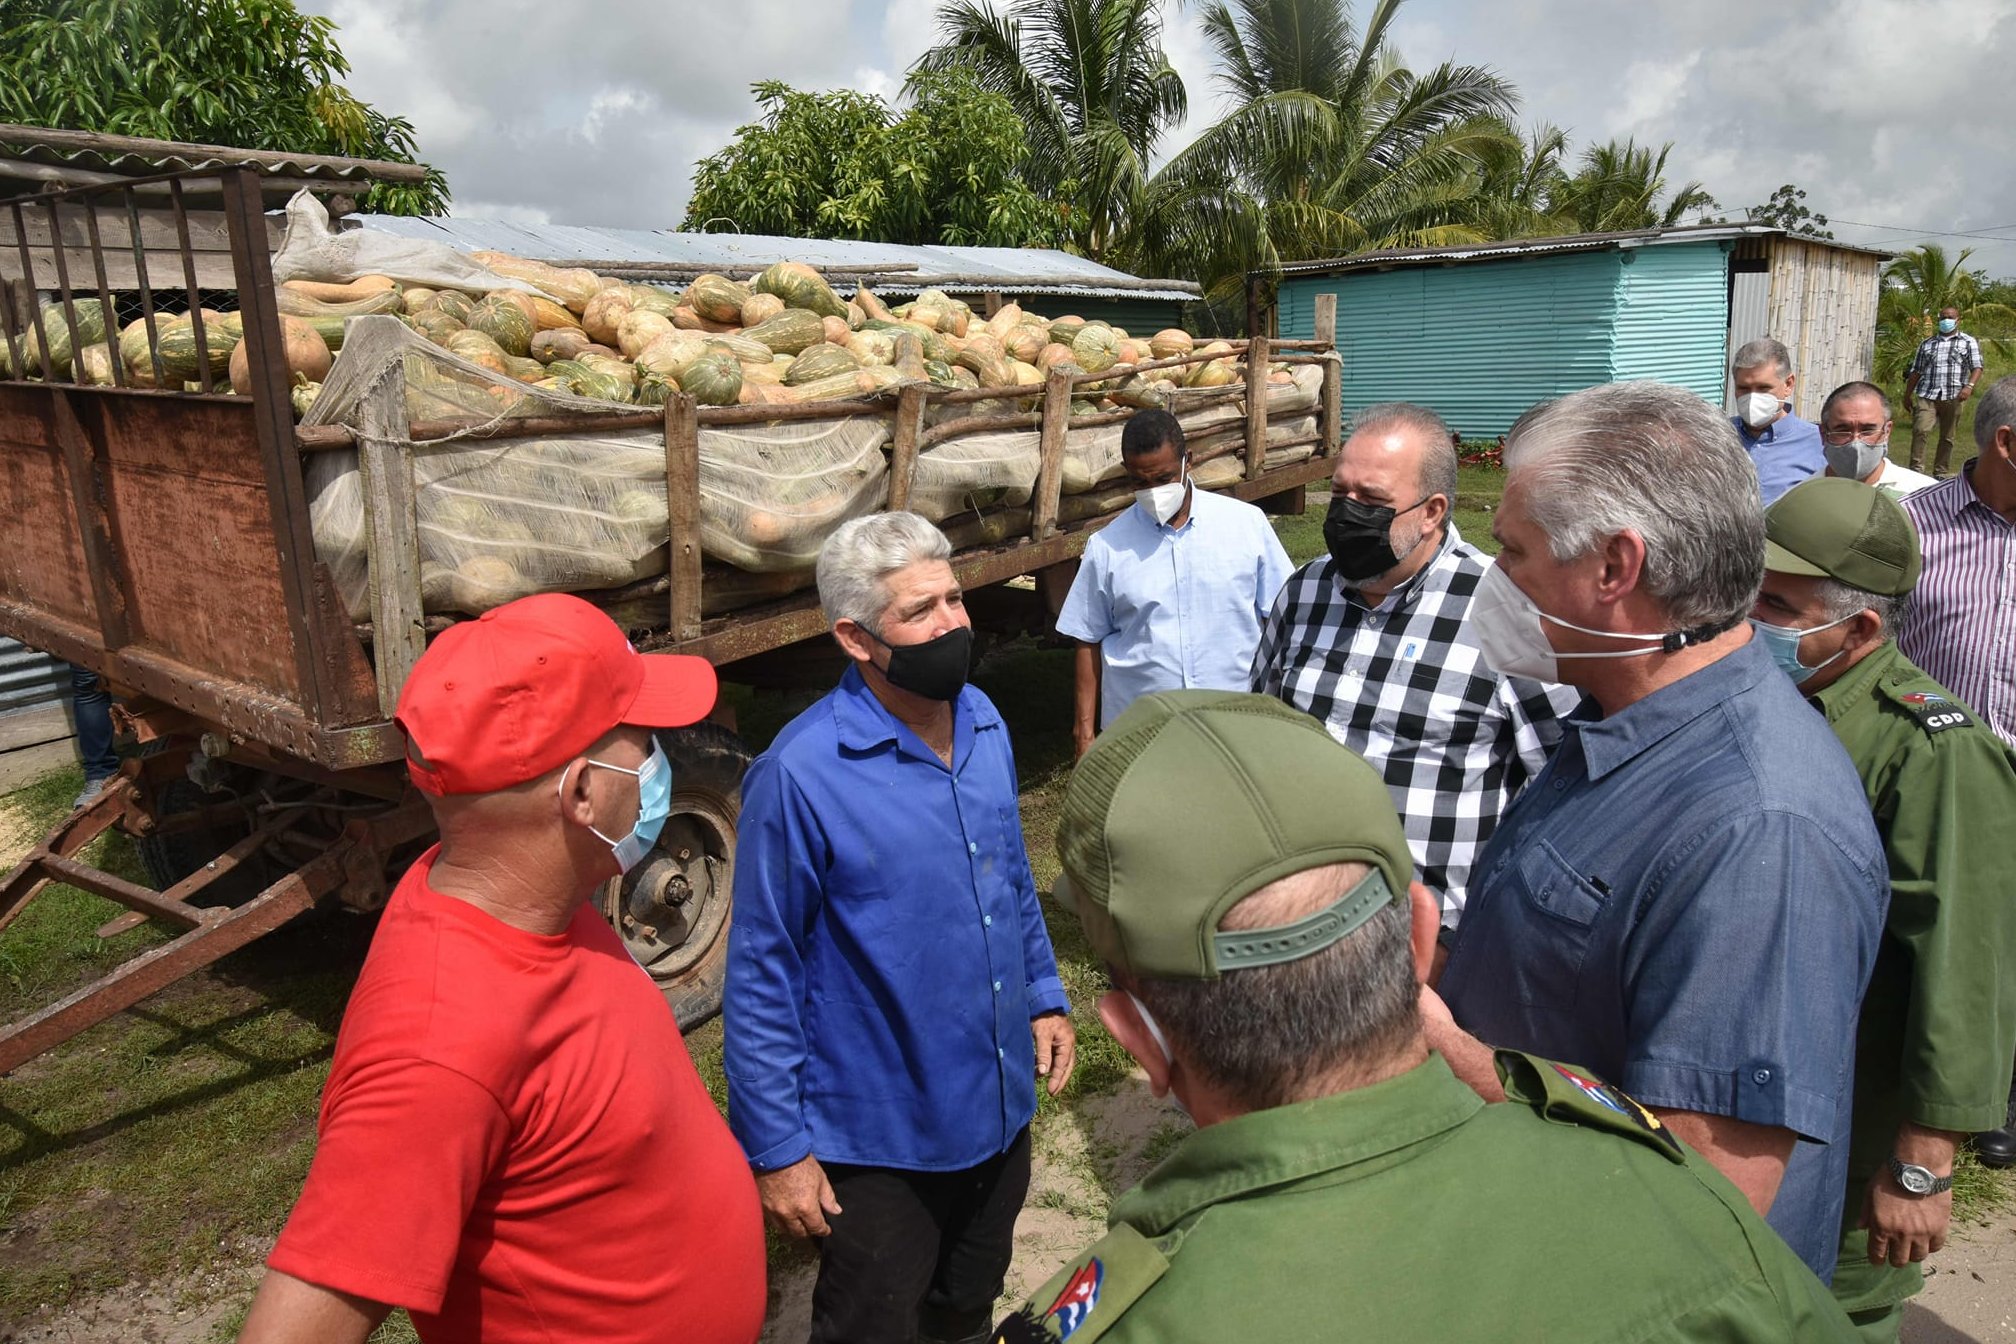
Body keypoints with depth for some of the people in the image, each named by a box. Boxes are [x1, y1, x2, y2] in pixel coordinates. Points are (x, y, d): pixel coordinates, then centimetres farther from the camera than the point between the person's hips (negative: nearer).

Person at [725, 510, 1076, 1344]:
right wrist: (776, 1148, -15)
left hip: (999, 1108, 6)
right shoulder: (801, 774, -24)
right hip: (879, 1141, -6)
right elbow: (761, 974, -18)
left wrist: (1044, 996, 10)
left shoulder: (984, 724, -3)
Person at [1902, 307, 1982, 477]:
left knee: (1947, 437, 5)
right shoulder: (1927, 343, 16)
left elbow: (1976, 368, 2)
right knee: (1919, 430, -18)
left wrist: (1969, 386, -16)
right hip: (1927, 395, 0)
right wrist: (1907, 396, 13)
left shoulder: (1968, 342, 10)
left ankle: (1940, 472, 11)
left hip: (1952, 397, 0)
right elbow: (1916, 371, 17)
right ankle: (1916, 468, -15)